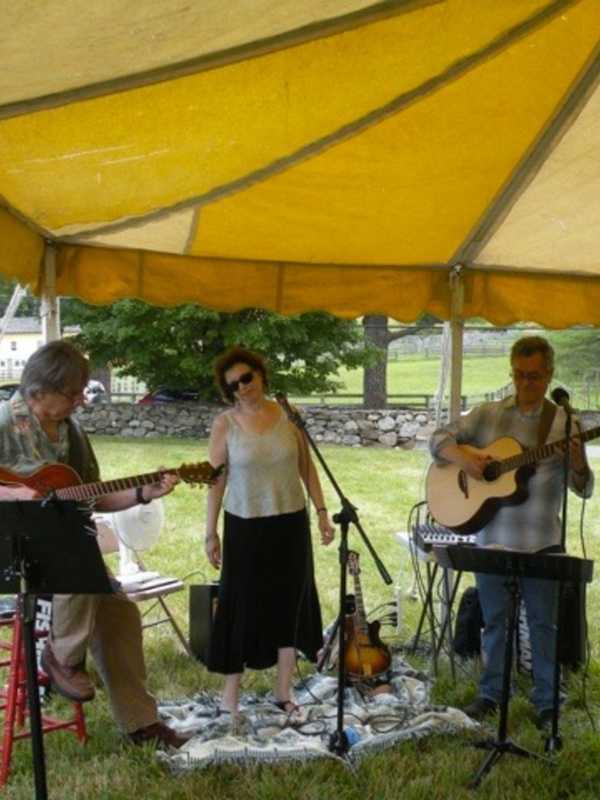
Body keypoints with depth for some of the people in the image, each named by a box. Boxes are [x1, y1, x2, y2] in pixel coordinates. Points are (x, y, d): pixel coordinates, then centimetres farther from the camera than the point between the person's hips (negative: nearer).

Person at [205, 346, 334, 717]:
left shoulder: (287, 415, 0)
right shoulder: (225, 424, -6)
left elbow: (307, 467, 6)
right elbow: (216, 480, -3)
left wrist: (322, 511, 1)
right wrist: (211, 534, -3)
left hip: (291, 523, 3)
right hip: (245, 526, -3)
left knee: (291, 602, 9)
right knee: (242, 604, 3)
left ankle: (284, 690, 22)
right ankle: (232, 687, 18)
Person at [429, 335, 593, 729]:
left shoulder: (565, 424, -1)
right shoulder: (487, 415, 4)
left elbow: (584, 489, -1)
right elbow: (439, 439, 4)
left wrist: (579, 466, -24)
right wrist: (462, 455, -17)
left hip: (541, 541, -1)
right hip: (492, 537, 2)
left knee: (544, 621, 6)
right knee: (494, 618, 13)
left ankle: (547, 702, 20)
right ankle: (491, 692, 28)